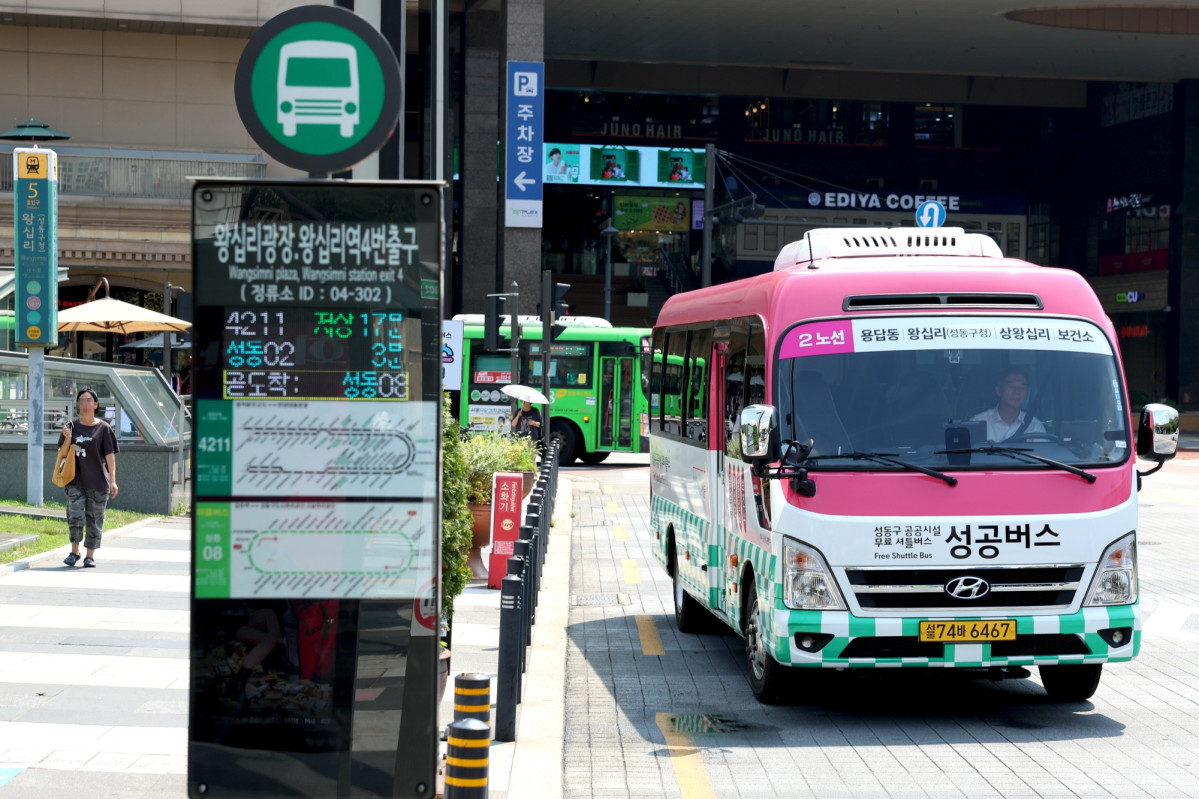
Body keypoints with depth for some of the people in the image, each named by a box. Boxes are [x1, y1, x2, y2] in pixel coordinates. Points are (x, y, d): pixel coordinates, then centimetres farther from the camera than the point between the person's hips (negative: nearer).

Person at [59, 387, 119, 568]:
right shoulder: (72, 427, 8)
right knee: (75, 516, -11)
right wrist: (67, 439, -11)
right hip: (76, 480, 1)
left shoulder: (103, 428, 3)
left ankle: (90, 555, 13)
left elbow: (110, 456, 1)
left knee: (94, 520, 2)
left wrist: (113, 481, -6)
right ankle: (74, 552, 4)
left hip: (98, 481, -1)